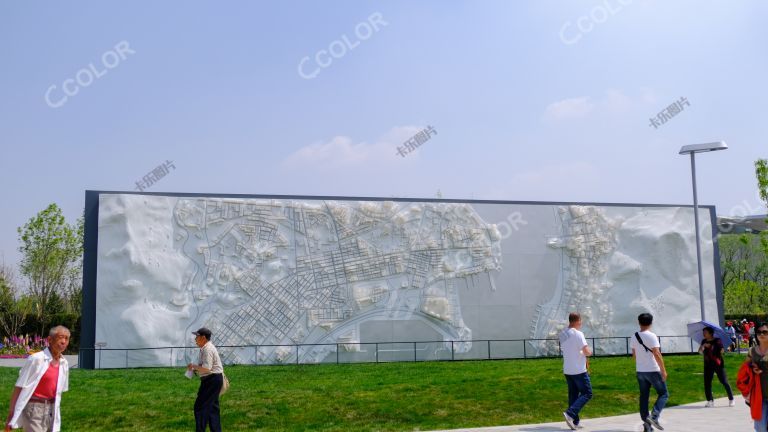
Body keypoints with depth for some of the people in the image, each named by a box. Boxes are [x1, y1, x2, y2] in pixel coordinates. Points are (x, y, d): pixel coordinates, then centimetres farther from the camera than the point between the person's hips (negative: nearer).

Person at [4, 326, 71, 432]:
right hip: (34, 408, -7)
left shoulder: (64, 363, 4)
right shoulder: (36, 359, -16)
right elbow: (19, 387, -14)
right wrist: (11, 414, -14)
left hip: (51, 409, 7)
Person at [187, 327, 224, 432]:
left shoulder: (207, 349, -17)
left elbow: (206, 368, -25)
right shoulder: (206, 348, 16)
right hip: (214, 380, 11)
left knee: (200, 406, -7)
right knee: (212, 407, 13)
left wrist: (194, 366, -12)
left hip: (211, 380, -11)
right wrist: (195, 368, 12)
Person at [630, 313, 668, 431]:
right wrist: (663, 370, -14)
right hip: (653, 371, -6)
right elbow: (657, 354, -19)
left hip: (640, 371, 6)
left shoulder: (634, 337, 7)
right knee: (664, 394, 6)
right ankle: (654, 416, -12)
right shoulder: (652, 336, -13)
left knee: (644, 396, 9)